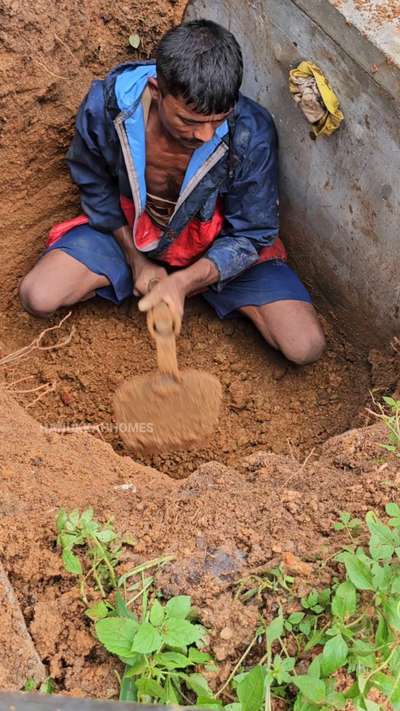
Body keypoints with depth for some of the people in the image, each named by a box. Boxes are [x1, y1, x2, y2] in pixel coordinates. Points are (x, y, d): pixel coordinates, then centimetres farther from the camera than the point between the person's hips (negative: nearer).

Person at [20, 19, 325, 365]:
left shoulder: (252, 133, -30)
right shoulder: (106, 104, -26)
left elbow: (251, 235, -18)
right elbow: (96, 186, -5)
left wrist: (183, 281, -32)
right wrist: (137, 260, -9)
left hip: (218, 244, 0)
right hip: (128, 228, 1)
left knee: (306, 346, -16)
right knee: (37, 297, -17)